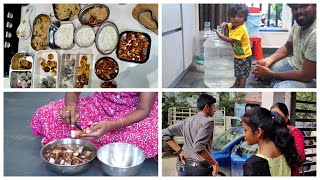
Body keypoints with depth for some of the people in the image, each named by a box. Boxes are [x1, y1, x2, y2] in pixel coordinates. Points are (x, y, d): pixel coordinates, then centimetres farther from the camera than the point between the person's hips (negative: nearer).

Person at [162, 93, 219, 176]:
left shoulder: (187, 121, 10)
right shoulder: (207, 122, -13)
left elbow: (165, 133, 13)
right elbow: (198, 147, -26)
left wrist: (180, 151, 12)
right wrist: (214, 163, -15)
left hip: (187, 167, 8)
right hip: (202, 168, -7)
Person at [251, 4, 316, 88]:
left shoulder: (315, 34, -31)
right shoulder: (299, 23, -4)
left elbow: (306, 76, -27)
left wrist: (271, 74, -17)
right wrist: (268, 60, -6)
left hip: (309, 78, -8)